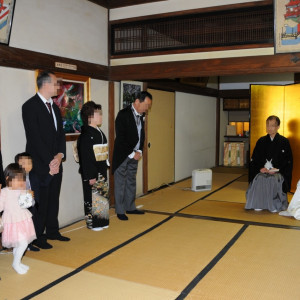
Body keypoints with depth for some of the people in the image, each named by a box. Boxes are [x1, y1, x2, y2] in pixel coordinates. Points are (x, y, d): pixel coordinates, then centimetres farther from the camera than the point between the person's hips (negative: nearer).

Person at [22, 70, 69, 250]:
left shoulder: (54, 107, 14)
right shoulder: (30, 106, -10)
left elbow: (61, 134, 12)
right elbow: (35, 138, -15)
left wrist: (60, 155, -4)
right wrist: (49, 161, -15)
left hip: (55, 162, 7)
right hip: (40, 164, -7)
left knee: (54, 199, 13)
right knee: (41, 200, 0)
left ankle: (52, 231, 26)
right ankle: (38, 236, 14)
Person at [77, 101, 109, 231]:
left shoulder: (100, 132, 12)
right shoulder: (86, 135, -17)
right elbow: (85, 158, -20)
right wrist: (90, 176, -21)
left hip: (101, 171, 10)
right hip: (92, 173, -9)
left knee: (103, 196, 16)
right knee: (92, 198, 0)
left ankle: (101, 221, 28)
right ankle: (92, 223, 13)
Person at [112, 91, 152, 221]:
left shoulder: (141, 115, 7)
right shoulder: (123, 114, -16)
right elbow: (120, 137, -18)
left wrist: (139, 151, 2)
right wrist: (132, 153, -15)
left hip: (134, 155, 7)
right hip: (122, 155, -7)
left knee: (131, 182, 14)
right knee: (120, 183, 1)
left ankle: (130, 207, 25)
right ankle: (120, 211, 10)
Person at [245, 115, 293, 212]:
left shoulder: (284, 142, 6)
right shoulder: (261, 141, 14)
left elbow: (289, 162, 3)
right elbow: (254, 160, 12)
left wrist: (277, 169, -13)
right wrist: (260, 168, -8)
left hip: (279, 172, -2)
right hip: (262, 171, 2)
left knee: (275, 180, -35)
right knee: (258, 179, -31)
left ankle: (276, 205, -20)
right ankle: (258, 204, -20)